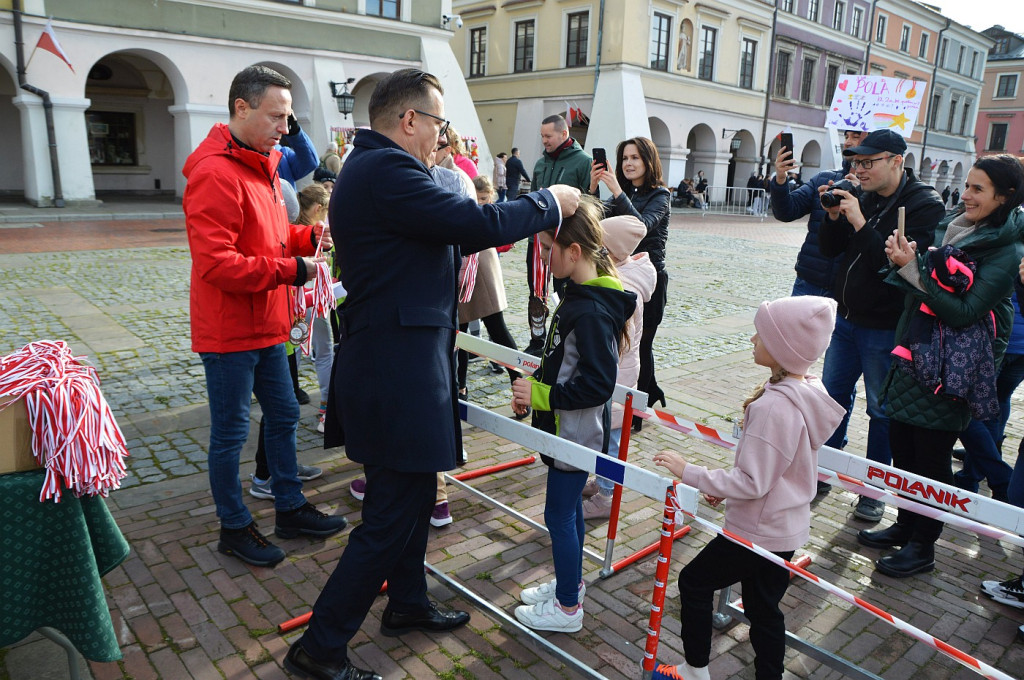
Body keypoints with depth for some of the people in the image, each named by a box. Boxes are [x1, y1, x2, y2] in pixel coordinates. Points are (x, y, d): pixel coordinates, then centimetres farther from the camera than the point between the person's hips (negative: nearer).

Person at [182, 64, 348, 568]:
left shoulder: (262, 165, 12)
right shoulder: (215, 174, -20)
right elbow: (216, 263, -25)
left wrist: (310, 237, 1)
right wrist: (292, 271, -22)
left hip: (266, 325, 10)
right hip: (229, 331, -10)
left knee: (283, 416, 17)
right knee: (230, 432, 6)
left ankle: (290, 509, 33)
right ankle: (234, 527, 23)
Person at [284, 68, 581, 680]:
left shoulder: (372, 167, 15)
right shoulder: (386, 170, -19)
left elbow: (453, 231, 16)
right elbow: (476, 224, -24)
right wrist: (549, 203, -7)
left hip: (397, 361, 11)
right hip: (398, 370, -11)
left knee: (413, 494, 23)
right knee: (393, 513, 1)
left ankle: (407, 602, 42)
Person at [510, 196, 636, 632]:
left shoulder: (593, 312, -26)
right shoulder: (577, 295, 4)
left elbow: (598, 385, -28)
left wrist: (540, 394, -23)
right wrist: (534, 388, 4)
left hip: (577, 434, -9)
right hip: (566, 429, 9)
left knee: (560, 515, 5)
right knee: (568, 509, 22)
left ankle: (567, 608, 23)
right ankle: (570, 582, 42)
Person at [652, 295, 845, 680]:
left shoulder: (773, 406, -29)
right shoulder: (807, 392, 0)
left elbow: (752, 483, -26)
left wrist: (688, 472, -21)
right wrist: (725, 487, 12)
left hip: (760, 530, -8)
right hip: (786, 525, 8)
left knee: (693, 582, 13)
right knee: (763, 610, 20)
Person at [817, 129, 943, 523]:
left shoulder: (925, 206, -14)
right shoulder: (864, 198, 5)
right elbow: (830, 250, 7)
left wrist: (860, 223, -27)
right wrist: (834, 216, -11)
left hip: (885, 328, -6)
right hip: (846, 317, 7)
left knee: (881, 410, 6)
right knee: (833, 395, 16)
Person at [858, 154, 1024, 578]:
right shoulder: (956, 229, 10)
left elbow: (964, 312, -21)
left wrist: (913, 269, -22)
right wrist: (907, 259, -2)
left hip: (951, 369, -7)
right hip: (915, 353, 7)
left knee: (931, 455, 3)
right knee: (900, 444, 13)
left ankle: (922, 547, 19)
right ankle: (905, 525, 31)